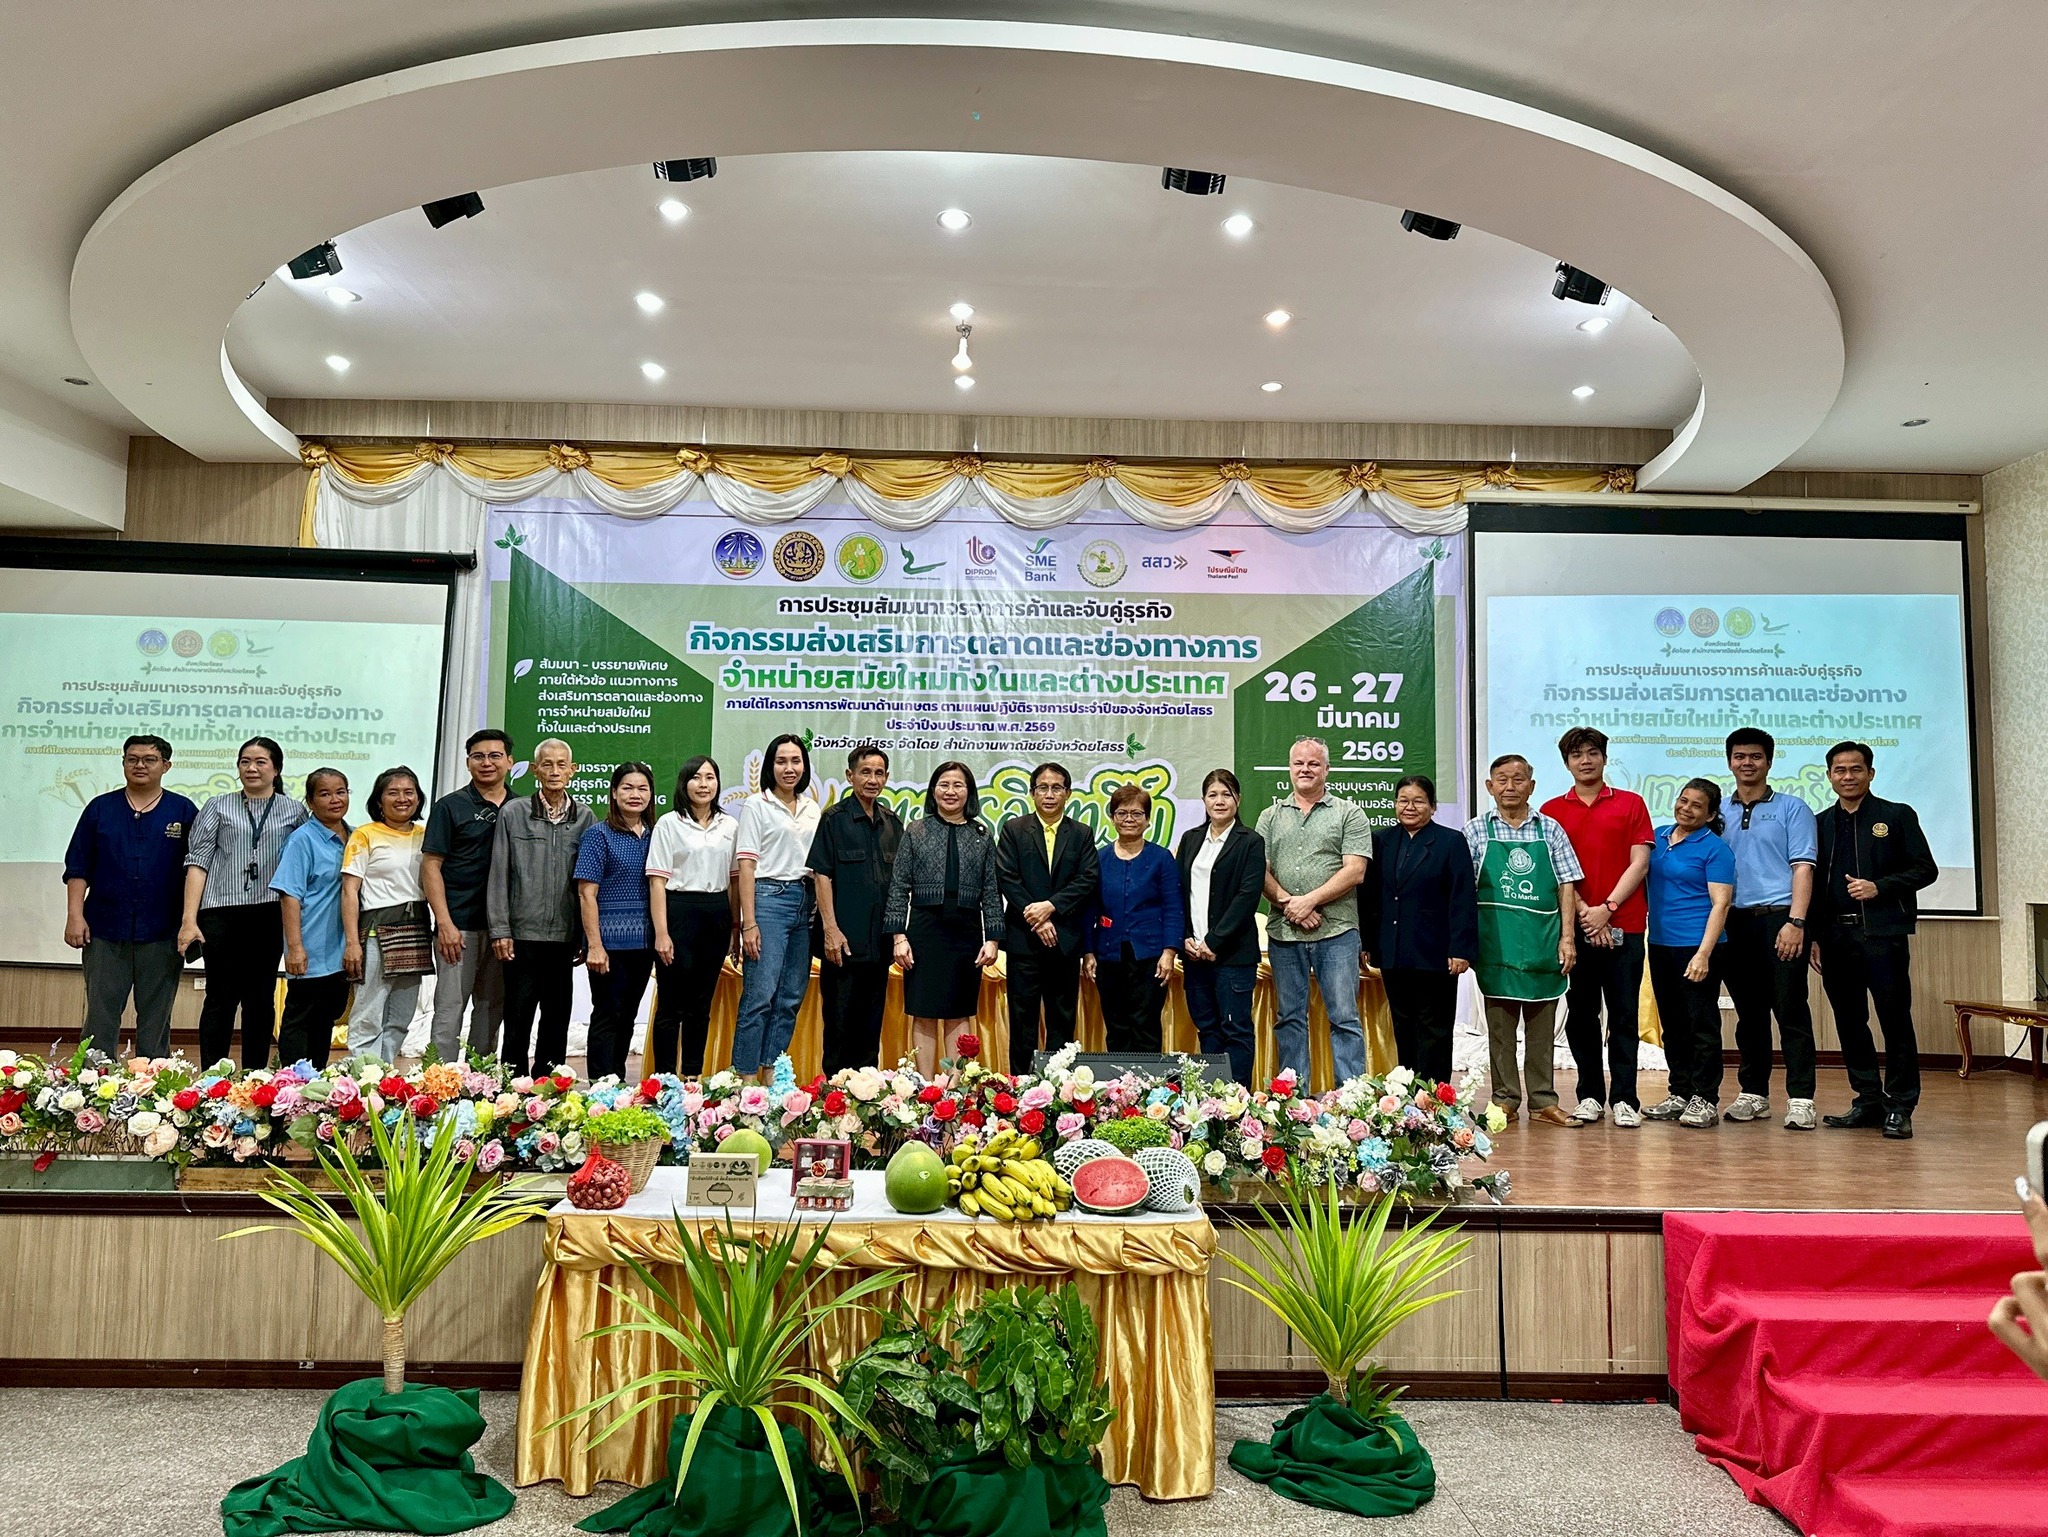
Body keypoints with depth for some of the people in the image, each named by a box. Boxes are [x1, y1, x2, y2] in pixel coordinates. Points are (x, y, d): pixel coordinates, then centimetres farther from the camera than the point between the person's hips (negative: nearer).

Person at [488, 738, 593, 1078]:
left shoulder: (585, 818, 5)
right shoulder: (513, 813, 0)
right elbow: (498, 875, 0)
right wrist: (500, 930, -6)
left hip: (565, 935, 3)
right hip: (523, 933, -2)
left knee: (557, 1020, 10)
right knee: (517, 1019, 1)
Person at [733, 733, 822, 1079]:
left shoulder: (812, 809, 15)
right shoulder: (756, 805, 0)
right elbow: (746, 866, -6)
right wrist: (748, 922, -13)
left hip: (805, 904, 6)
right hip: (769, 899, -6)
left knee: (791, 998, 7)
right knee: (759, 995, -9)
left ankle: (772, 1074, 16)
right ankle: (744, 1076, -1)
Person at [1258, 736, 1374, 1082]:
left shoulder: (1349, 815, 4)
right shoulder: (1270, 817, 13)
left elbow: (1354, 872, -6)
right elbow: (1260, 871, 5)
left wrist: (1309, 901, -13)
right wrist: (1288, 903, -11)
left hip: (1336, 932, -3)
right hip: (1283, 933, 3)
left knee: (1344, 1017, -2)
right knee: (1290, 1018, 9)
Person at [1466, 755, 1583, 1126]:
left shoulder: (1550, 830, 7)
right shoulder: (1475, 831, 3)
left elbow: (1567, 886, 6)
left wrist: (1567, 937, -1)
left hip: (1543, 944, 1)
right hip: (1497, 945, -1)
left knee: (1543, 1028, 8)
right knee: (1500, 1026, 5)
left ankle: (1543, 1102, 16)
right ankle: (1505, 1099, 13)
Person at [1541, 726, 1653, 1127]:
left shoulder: (1631, 804, 7)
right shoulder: (1552, 811, 9)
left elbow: (1639, 863, 0)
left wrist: (1607, 908, -10)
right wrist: (1584, 912, -9)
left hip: (1623, 925, -1)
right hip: (1573, 926, 1)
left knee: (1624, 1015, 1)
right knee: (1581, 1015, 6)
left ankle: (1625, 1099, 7)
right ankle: (1590, 1096, 15)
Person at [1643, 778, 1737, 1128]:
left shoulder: (1715, 848, -6)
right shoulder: (1658, 837, 11)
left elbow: (1720, 904, -11)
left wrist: (1703, 954, -19)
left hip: (1697, 946, -6)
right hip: (1660, 943, 6)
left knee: (1702, 1024, -1)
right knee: (1672, 1024, 13)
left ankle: (1705, 1100, 6)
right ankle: (1679, 1095, 22)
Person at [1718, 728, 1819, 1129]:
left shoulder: (1792, 808, 5)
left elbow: (1802, 867, -4)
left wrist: (1795, 921, -15)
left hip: (1779, 917, -4)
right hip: (1735, 921, 4)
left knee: (1791, 1009, -5)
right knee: (1749, 1013, 9)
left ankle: (1800, 1099, -1)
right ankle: (1753, 1094, 16)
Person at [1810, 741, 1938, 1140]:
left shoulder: (1898, 816, 6)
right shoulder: (1821, 823, 15)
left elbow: (1925, 869, 1)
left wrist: (1879, 887, -13)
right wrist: (1814, 936, 8)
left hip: (1883, 933, -4)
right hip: (1836, 936, 4)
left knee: (1895, 1020, -4)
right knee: (1850, 1023, 7)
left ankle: (1899, 1107, 3)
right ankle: (1869, 1101, 16)